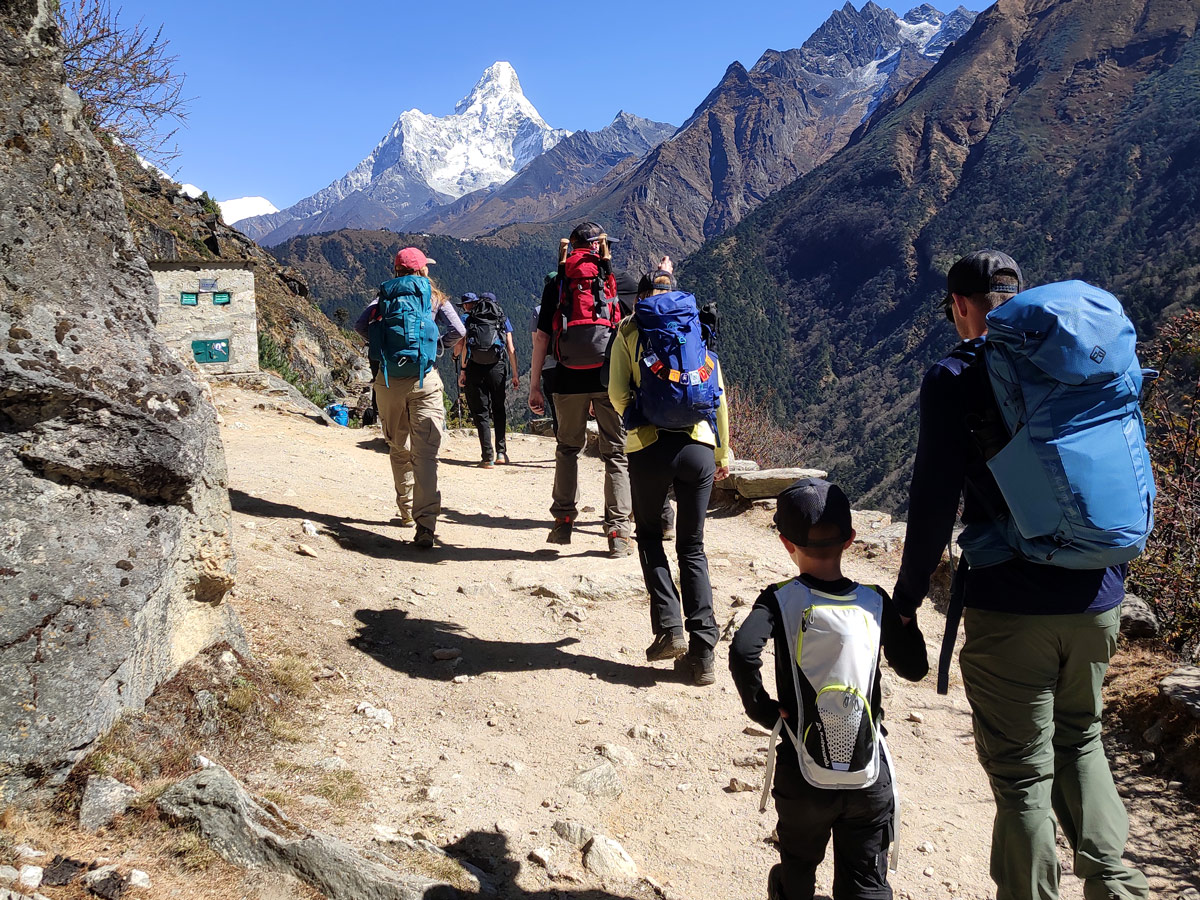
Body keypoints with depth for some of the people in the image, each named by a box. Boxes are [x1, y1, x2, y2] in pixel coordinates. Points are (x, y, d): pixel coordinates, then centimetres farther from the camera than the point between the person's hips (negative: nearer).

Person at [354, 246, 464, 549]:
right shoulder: (433, 297, 6)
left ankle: (407, 512, 27)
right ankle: (425, 524, -19)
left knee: (398, 450, 18)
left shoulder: (384, 295, 10)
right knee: (425, 453, -8)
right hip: (424, 381, -2)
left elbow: (360, 325, -2)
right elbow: (459, 331, -1)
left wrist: (380, 344, 14)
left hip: (388, 381, 2)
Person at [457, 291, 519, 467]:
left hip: (474, 368, -1)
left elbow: (461, 348, -1)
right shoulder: (503, 319, 13)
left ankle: (487, 457, -3)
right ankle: (501, 452, 11)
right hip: (497, 367, 1)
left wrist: (462, 370, 1)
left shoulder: (467, 319, 11)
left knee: (481, 412, 3)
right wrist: (515, 375, 9)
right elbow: (511, 349, 7)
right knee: (499, 410, 17)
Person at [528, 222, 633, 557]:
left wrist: (534, 386, 6)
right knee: (616, 452, 5)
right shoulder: (613, 278, 4)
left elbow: (541, 336, 3)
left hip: (569, 379, 2)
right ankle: (618, 533, 3)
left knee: (568, 447, 19)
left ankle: (563, 521, 18)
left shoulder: (557, 282, 8)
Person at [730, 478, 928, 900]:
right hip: (870, 775, 1)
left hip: (803, 774, -1)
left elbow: (743, 652, -26)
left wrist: (761, 708, -11)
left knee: (798, 864, 24)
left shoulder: (780, 600, -9)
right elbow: (914, 668, 5)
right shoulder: (876, 601, -3)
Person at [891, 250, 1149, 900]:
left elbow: (935, 499, -12)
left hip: (1010, 605, -5)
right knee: (1079, 739, 26)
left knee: (1022, 771, 7)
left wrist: (907, 596, -3)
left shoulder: (954, 379, -8)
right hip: (1096, 598, 6)